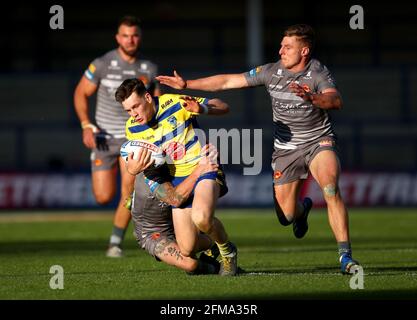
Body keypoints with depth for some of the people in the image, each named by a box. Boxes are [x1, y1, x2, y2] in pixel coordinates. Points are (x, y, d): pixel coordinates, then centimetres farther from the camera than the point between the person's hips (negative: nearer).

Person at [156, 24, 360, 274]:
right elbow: (227, 81, 2)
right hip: (286, 147, 3)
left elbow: (336, 101, -34)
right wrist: (186, 84, 1)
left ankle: (345, 256, -26)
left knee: (330, 188, -31)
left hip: (319, 141, -3)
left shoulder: (319, 73, -15)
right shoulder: (271, 71, -4)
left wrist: (311, 96, -53)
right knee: (286, 216, -2)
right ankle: (303, 208, 40)